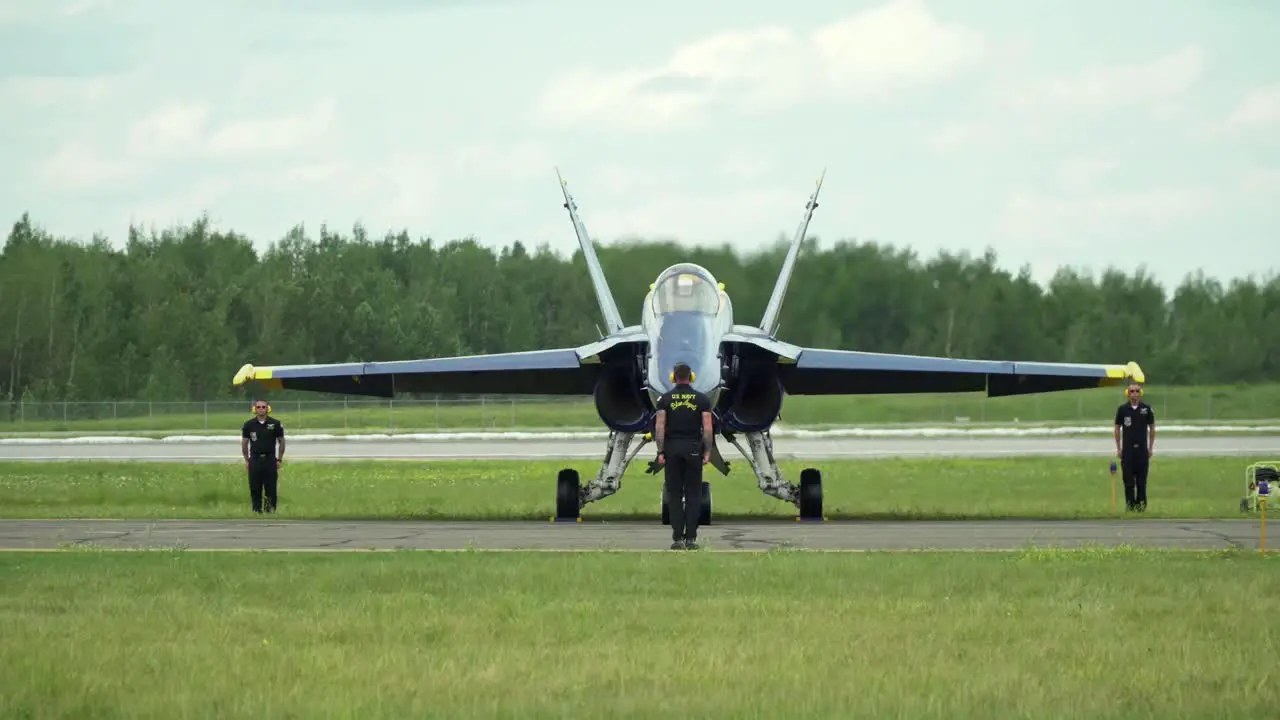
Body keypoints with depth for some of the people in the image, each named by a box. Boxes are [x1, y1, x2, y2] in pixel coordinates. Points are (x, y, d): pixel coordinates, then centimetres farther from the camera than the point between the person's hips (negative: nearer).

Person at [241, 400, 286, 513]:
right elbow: (244, 443, 10)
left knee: (271, 490, -2)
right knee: (255, 490, 2)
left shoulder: (275, 424, 0)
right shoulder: (249, 425, 2)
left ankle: (270, 512, 4)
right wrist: (247, 460, 7)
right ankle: (257, 512, 9)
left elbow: (281, 442, 8)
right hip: (255, 460, 1)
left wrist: (279, 459, 4)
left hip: (270, 460, -1)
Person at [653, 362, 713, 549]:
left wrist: (660, 452, -5)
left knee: (675, 495, 4)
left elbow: (659, 426, -8)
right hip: (693, 449, 0)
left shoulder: (665, 399, -1)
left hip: (672, 449, 0)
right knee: (693, 494, 4)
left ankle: (678, 538, -1)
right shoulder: (702, 399, -1)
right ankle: (691, 538, -1)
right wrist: (707, 452, -2)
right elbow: (707, 428, -7)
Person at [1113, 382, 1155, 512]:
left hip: (1142, 449, 0)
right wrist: (1118, 448, 3)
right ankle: (1129, 505, 6)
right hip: (1127, 450, 0)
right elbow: (1117, 429, 7)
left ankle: (1141, 504, 9)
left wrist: (1151, 448, 4)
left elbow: (1152, 428, 8)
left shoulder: (1146, 409, 1)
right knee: (1128, 480, 0)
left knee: (1141, 480, 2)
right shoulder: (1122, 410, 1)